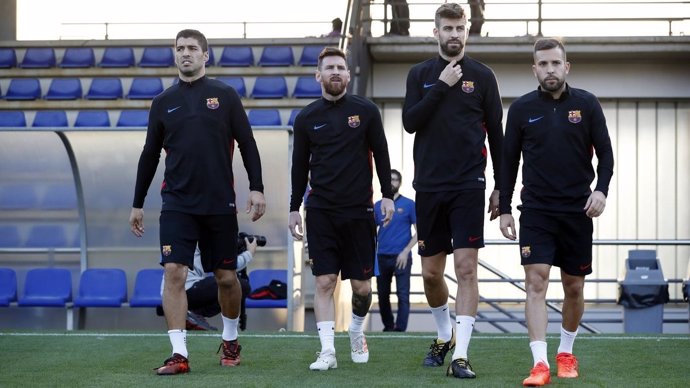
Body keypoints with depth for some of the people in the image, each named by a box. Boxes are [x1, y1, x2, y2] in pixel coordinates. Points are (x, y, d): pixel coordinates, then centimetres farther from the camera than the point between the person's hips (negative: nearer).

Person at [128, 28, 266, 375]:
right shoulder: (163, 102, 8)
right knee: (174, 273, -12)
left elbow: (247, 145, 3)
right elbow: (150, 155, 13)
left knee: (226, 278, 7)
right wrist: (137, 204, 12)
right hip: (177, 204, 1)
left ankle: (230, 340, 30)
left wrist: (257, 188, -6)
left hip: (219, 204, -1)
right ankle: (179, 354, -10)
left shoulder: (225, 96, 2)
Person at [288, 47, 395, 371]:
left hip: (359, 210, 0)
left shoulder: (366, 111, 2)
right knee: (325, 282, -6)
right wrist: (294, 208, 8)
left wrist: (388, 195, -1)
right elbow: (300, 165, 10)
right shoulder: (306, 118, 5)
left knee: (361, 286, 3)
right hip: (321, 211, 0)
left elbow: (381, 154, 6)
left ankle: (357, 332, 31)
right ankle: (327, 351, -3)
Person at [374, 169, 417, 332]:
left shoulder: (409, 205, 0)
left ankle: (400, 329, -11)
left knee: (403, 295, -9)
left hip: (401, 257, -4)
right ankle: (388, 327, 23)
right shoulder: (378, 206, 10)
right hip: (382, 257, 4)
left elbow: (419, 231, -1)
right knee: (383, 295, 9)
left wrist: (406, 251, -11)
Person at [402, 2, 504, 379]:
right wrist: (441, 86, -13)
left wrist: (500, 187, 3)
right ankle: (444, 335, 33)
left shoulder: (482, 76, 4)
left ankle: (460, 354, -9)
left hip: (468, 186, -2)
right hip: (429, 185, 2)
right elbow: (410, 122, -5)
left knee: (466, 267, -10)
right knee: (431, 272, 8)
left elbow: (496, 134, 6)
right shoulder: (420, 74, 8)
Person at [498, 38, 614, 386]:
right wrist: (504, 209, 4)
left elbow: (605, 152, 3)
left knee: (574, 287, 8)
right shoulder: (521, 108, 2)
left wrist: (601, 189, -13)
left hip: (577, 212, 1)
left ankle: (566, 352, 29)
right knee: (536, 282, -13)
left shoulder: (587, 104, 1)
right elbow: (509, 161, 7)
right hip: (536, 211, -1)